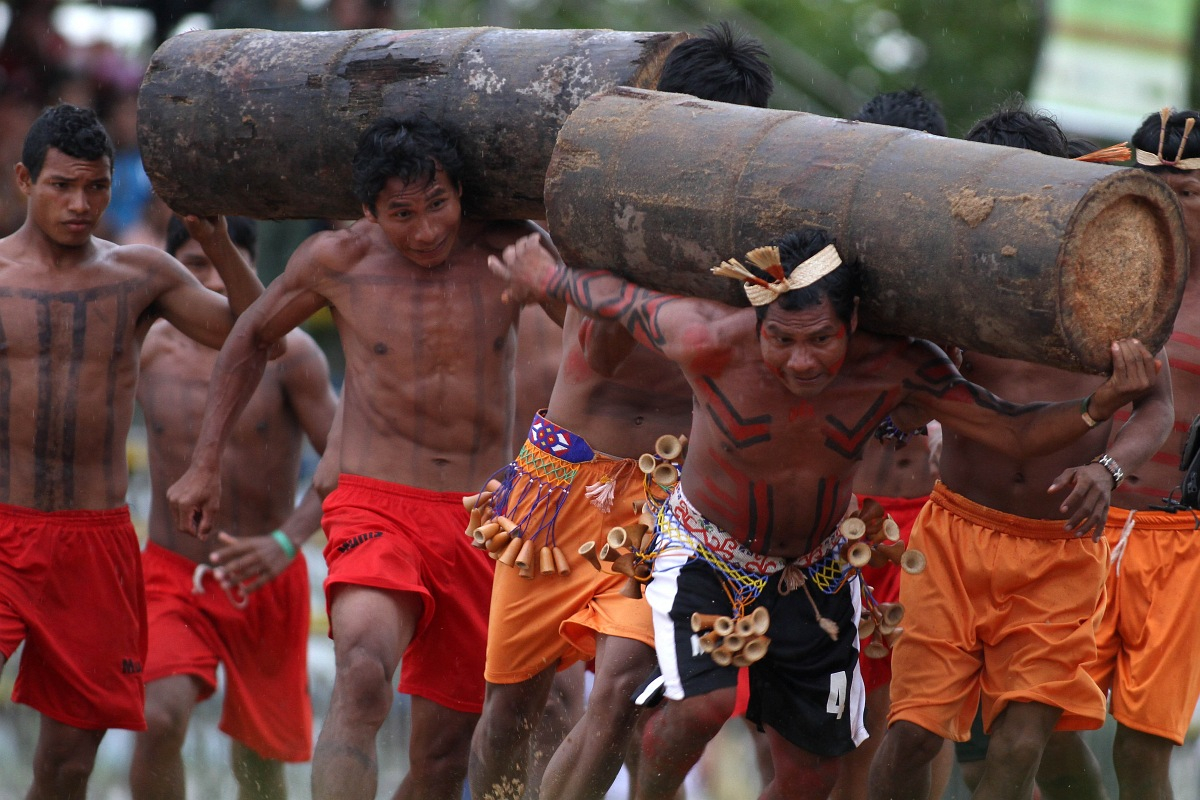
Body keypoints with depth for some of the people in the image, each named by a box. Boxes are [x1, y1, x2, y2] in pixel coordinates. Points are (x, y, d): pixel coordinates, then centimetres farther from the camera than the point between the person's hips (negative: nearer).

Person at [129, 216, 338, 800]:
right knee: (159, 719, -25)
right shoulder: (146, 351, -4)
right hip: (171, 574, 0)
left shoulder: (287, 353, -10)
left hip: (266, 582, 0)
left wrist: (287, 540, -23)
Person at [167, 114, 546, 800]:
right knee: (362, 676, -32)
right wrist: (206, 465, 16)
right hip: (377, 510, -2)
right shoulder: (336, 262, -1)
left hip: (482, 524, 2)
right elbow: (252, 338, 17)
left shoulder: (509, 250, -1)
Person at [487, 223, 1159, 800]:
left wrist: (1103, 404, -36)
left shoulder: (896, 369, -24)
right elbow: (619, 297, -12)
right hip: (706, 556, -3)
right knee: (706, 701, -30)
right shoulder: (710, 344, -31)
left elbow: (1016, 432, -19)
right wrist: (544, 276, 7)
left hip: (813, 575, 3)